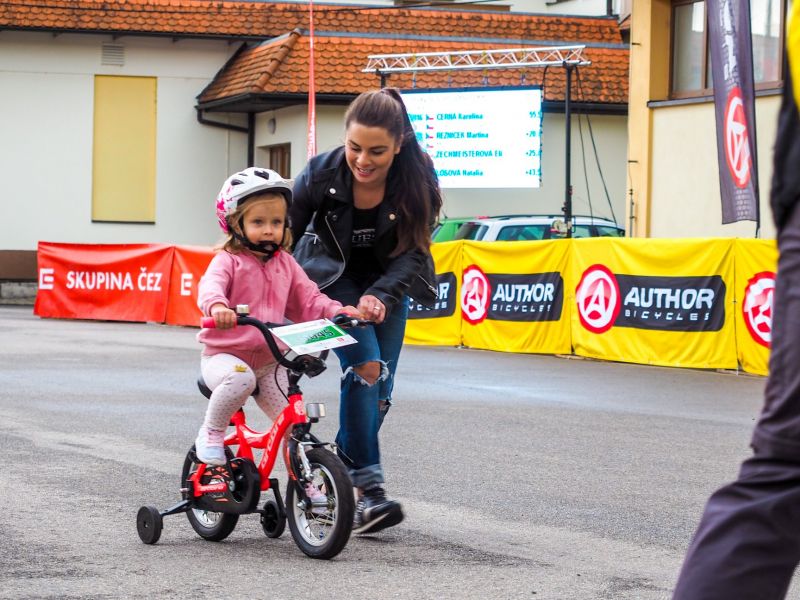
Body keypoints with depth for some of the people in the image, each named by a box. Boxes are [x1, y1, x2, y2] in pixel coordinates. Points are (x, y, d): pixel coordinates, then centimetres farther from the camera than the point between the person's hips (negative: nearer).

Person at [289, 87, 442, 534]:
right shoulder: (321, 174, -25)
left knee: (381, 383, -2)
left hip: (387, 283, 2)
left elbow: (413, 252, -22)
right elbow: (285, 236, -13)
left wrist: (380, 296, -39)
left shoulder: (417, 179, -24)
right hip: (331, 277, -2)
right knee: (364, 366, -22)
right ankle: (369, 488, -23)